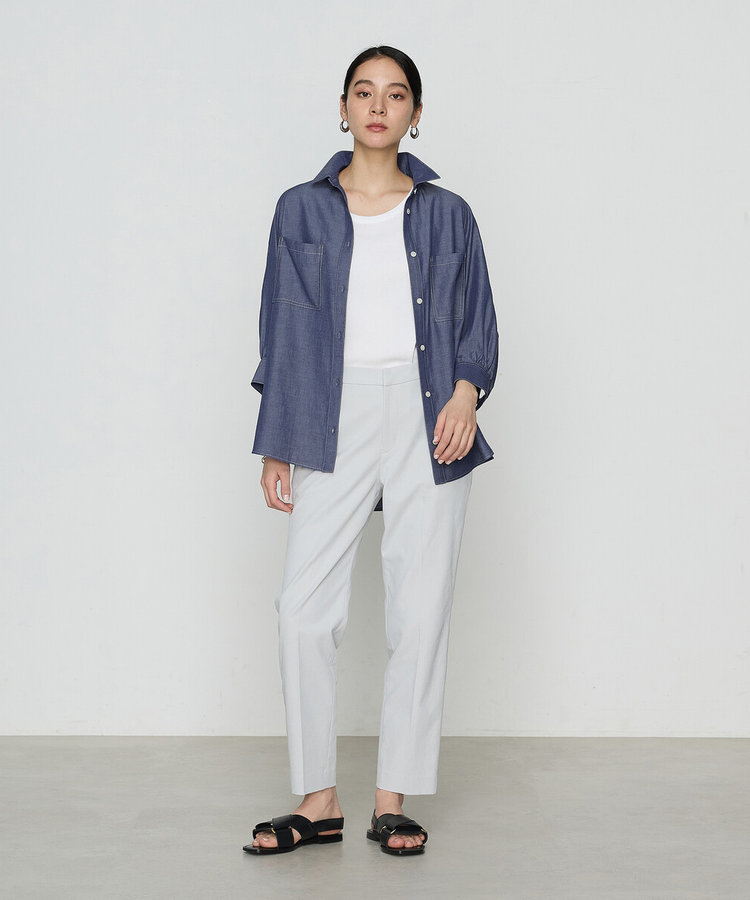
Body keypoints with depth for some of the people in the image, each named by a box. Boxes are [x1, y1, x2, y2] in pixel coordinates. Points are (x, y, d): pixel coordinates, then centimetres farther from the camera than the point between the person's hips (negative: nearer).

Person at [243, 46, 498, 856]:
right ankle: (318, 803, 6)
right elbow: (282, 329, 9)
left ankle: (393, 802, 11)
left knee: (419, 614, 0)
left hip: (428, 421, 0)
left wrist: (467, 389, -9)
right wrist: (277, 443, 5)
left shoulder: (446, 213, 11)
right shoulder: (302, 211, 10)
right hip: (336, 422, 0)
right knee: (304, 611, -7)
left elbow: (478, 319, 11)